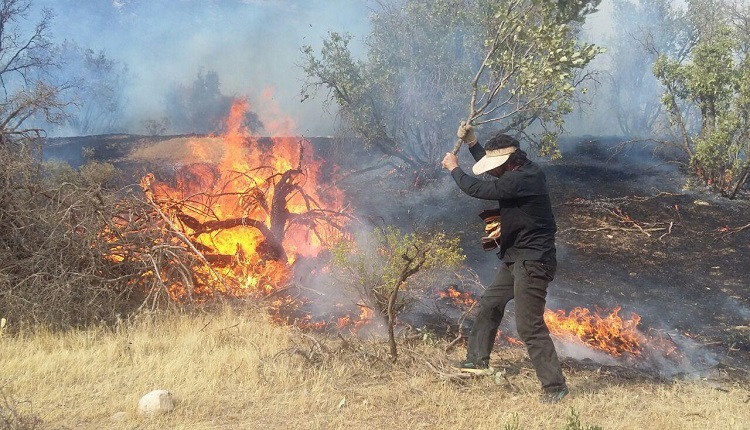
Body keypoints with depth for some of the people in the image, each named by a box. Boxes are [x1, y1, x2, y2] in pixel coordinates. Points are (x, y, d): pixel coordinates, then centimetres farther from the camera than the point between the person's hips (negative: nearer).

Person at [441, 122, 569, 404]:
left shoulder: (520, 180, -25)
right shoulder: (524, 172, 6)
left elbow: (477, 189, -20)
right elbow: (492, 167, 27)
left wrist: (454, 169, -4)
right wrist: (472, 144, 18)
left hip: (532, 261, -11)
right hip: (516, 258, 11)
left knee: (529, 326, -12)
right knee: (490, 304, 23)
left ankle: (554, 387, -8)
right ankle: (479, 360, 38)